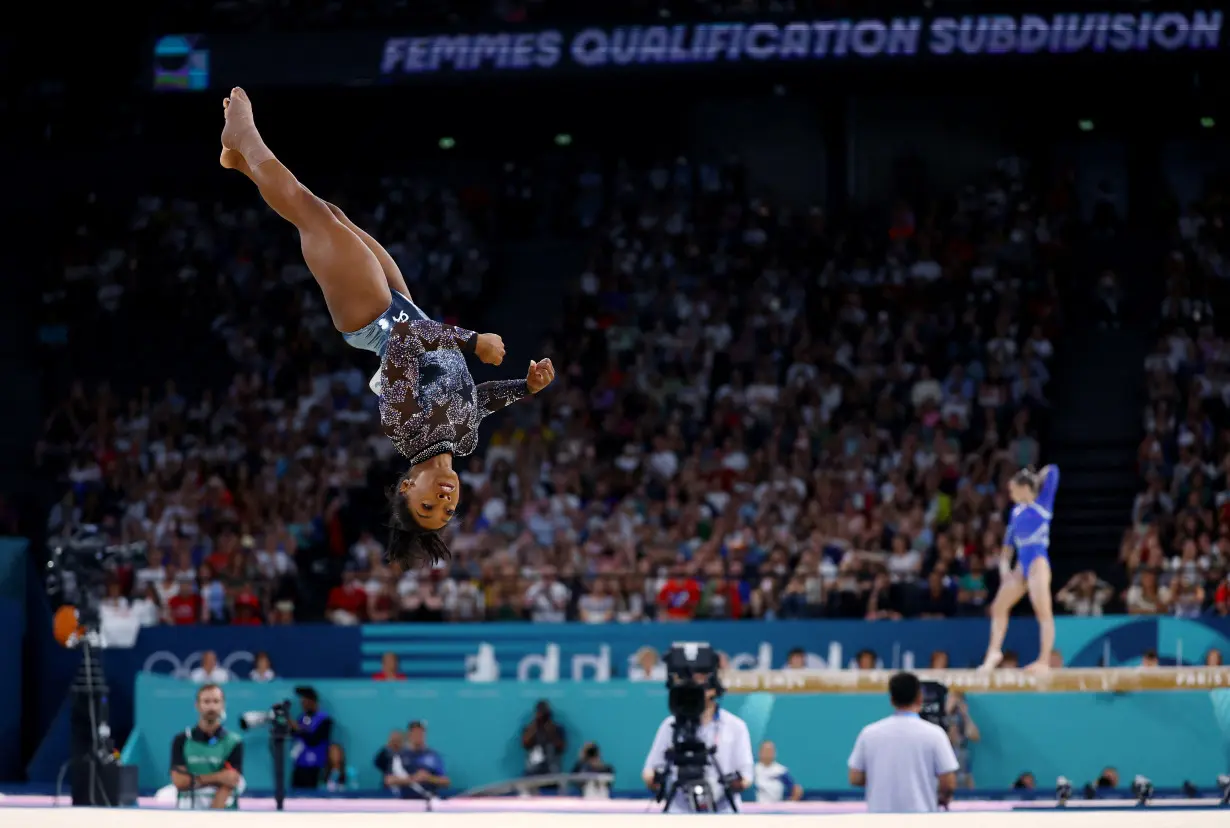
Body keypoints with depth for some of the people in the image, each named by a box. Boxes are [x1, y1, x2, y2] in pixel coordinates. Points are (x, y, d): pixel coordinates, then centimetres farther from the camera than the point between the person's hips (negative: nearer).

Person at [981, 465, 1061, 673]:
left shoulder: (1042, 503, -2)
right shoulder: (1016, 511, 16)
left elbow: (1052, 471, -7)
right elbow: (1009, 541, 18)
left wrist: (1038, 478, 10)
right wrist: (1004, 565, 8)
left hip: (1038, 560, -8)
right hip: (1022, 564, 8)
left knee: (1043, 612, -10)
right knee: (999, 606, 10)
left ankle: (1044, 661, -14)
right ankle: (994, 651, 14)